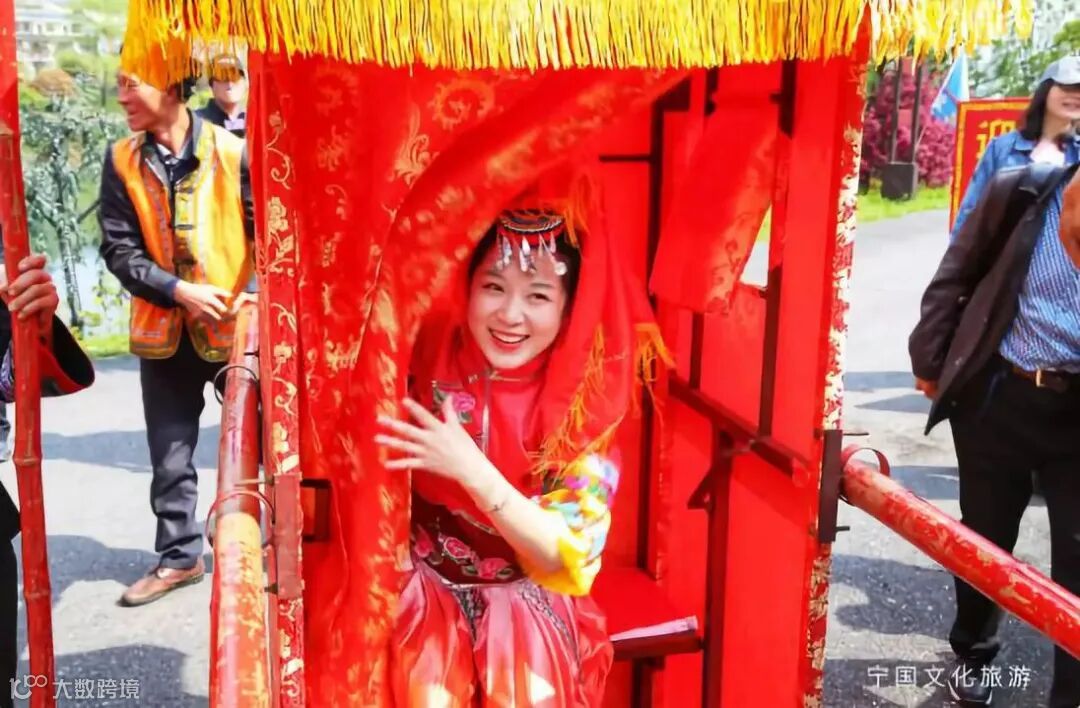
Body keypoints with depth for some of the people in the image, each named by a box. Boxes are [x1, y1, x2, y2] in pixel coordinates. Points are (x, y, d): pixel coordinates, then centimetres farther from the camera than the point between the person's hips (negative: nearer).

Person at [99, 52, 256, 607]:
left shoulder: (232, 152, -7)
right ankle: (178, 556, 27)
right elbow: (119, 250, -2)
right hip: (165, 329, 3)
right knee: (170, 456, 11)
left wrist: (255, 295, -20)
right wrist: (178, 289, -15)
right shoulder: (121, 161, 1)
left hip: (237, 325, -2)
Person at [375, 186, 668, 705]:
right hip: (429, 588, 1)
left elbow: (565, 554, -17)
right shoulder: (426, 361, -11)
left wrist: (470, 469, -31)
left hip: (527, 600, 0)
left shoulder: (583, 405, -14)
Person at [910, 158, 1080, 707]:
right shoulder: (1021, 191, -6)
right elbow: (955, 277, 2)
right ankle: (972, 654, 40)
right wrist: (929, 361, 3)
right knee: (985, 537, 16)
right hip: (998, 393, 0)